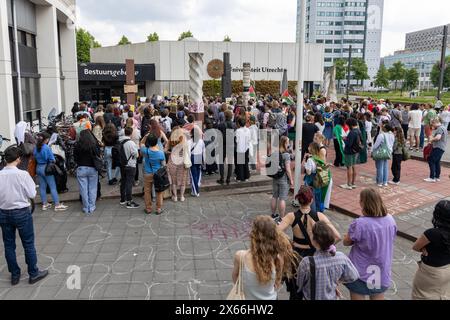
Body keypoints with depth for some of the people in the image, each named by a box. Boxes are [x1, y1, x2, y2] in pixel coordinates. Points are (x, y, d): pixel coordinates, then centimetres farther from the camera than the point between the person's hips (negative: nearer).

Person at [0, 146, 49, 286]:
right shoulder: (22, 174, -17)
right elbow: (32, 194, -11)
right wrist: (31, 184, 4)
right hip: (21, 212, -4)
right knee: (28, 244, 9)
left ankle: (14, 275, 26)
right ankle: (34, 274, 18)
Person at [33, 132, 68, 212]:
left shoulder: (36, 147, 3)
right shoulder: (47, 147, -16)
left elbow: (34, 157, 10)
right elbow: (52, 159, -14)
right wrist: (54, 161, 5)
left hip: (38, 168, 7)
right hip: (46, 168, -7)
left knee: (42, 187, 13)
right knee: (53, 187, -1)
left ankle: (45, 204, 21)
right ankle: (57, 205, 1)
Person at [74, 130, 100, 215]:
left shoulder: (77, 145, -5)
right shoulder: (95, 144, -4)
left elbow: (75, 158, 2)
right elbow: (98, 156, 2)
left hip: (81, 169, 0)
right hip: (93, 169, 0)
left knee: (84, 189, 6)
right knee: (92, 189, 8)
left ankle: (86, 209, 11)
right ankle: (92, 208, 11)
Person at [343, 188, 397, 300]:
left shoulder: (359, 224, -28)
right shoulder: (390, 220, -10)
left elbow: (346, 242, -12)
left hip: (362, 273, -5)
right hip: (383, 273, 5)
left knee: (358, 295, 15)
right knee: (378, 296, 24)